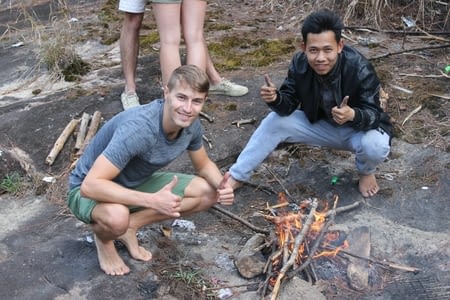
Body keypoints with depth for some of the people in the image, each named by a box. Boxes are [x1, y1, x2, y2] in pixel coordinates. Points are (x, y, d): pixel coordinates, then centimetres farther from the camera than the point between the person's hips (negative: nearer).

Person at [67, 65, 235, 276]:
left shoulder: (190, 124, -14)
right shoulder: (137, 128, -37)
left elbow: (204, 165, 5)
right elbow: (90, 185, -40)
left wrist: (222, 186, -18)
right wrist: (153, 200, -43)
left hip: (135, 183, 7)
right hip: (88, 190, -7)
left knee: (208, 193, -6)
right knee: (117, 217, -41)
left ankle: (129, 226, 1)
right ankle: (103, 238, -2)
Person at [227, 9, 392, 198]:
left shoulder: (360, 69, -32)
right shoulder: (299, 63, -20)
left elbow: (374, 114, -29)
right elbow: (289, 105, -13)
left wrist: (352, 115, -52)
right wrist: (275, 98, -38)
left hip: (359, 128, -3)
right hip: (321, 124, 4)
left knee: (375, 146, -36)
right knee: (275, 121, -13)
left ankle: (366, 172, 4)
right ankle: (237, 176, 0)